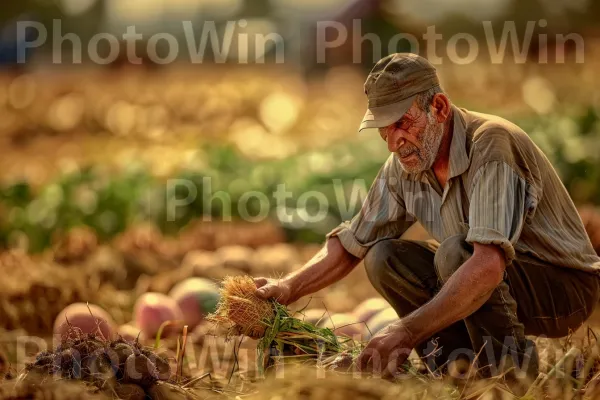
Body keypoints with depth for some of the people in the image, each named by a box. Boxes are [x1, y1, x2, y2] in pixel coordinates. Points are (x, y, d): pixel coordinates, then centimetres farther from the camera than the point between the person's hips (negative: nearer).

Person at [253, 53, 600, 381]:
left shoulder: (491, 144, -28)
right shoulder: (402, 167, -4)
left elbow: (488, 265, -40)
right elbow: (351, 243, 9)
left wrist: (408, 332, -46)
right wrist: (288, 289, -7)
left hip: (566, 285, -8)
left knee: (455, 250, -31)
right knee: (384, 257, -7)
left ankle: (509, 363, -14)